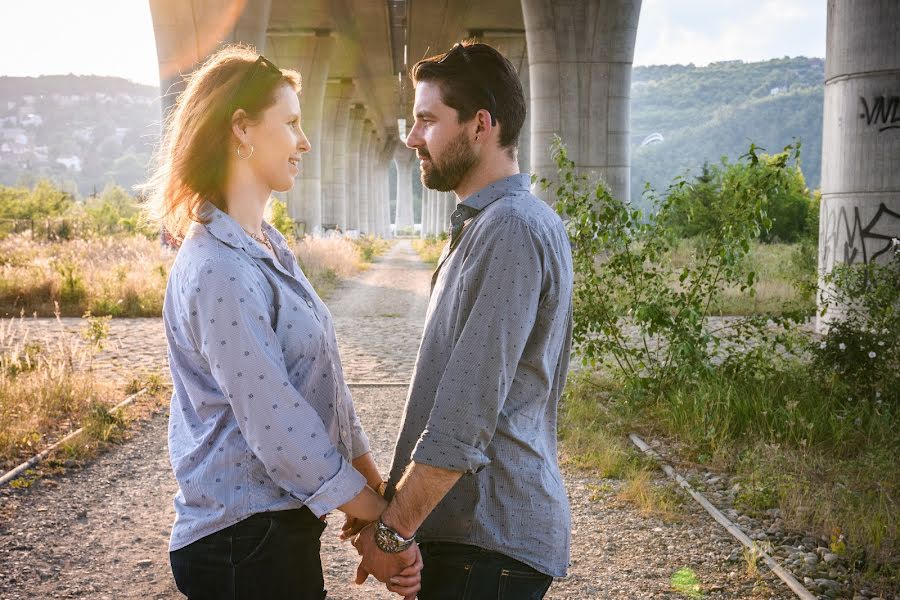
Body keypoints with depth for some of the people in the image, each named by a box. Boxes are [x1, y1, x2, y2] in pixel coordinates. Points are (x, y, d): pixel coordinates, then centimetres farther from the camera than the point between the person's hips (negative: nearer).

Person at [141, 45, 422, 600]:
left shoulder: (271, 250, 9)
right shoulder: (218, 269, -21)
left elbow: (326, 386, 10)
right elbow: (279, 433, -23)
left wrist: (380, 489, 5)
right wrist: (389, 523, -15)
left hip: (287, 530, 9)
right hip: (246, 546, -9)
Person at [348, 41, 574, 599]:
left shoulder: (510, 229, -19)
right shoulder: (483, 224, 14)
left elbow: (466, 420, -23)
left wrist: (393, 529, -15)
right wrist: (393, 506, 15)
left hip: (489, 538, -9)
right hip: (473, 527, 9)